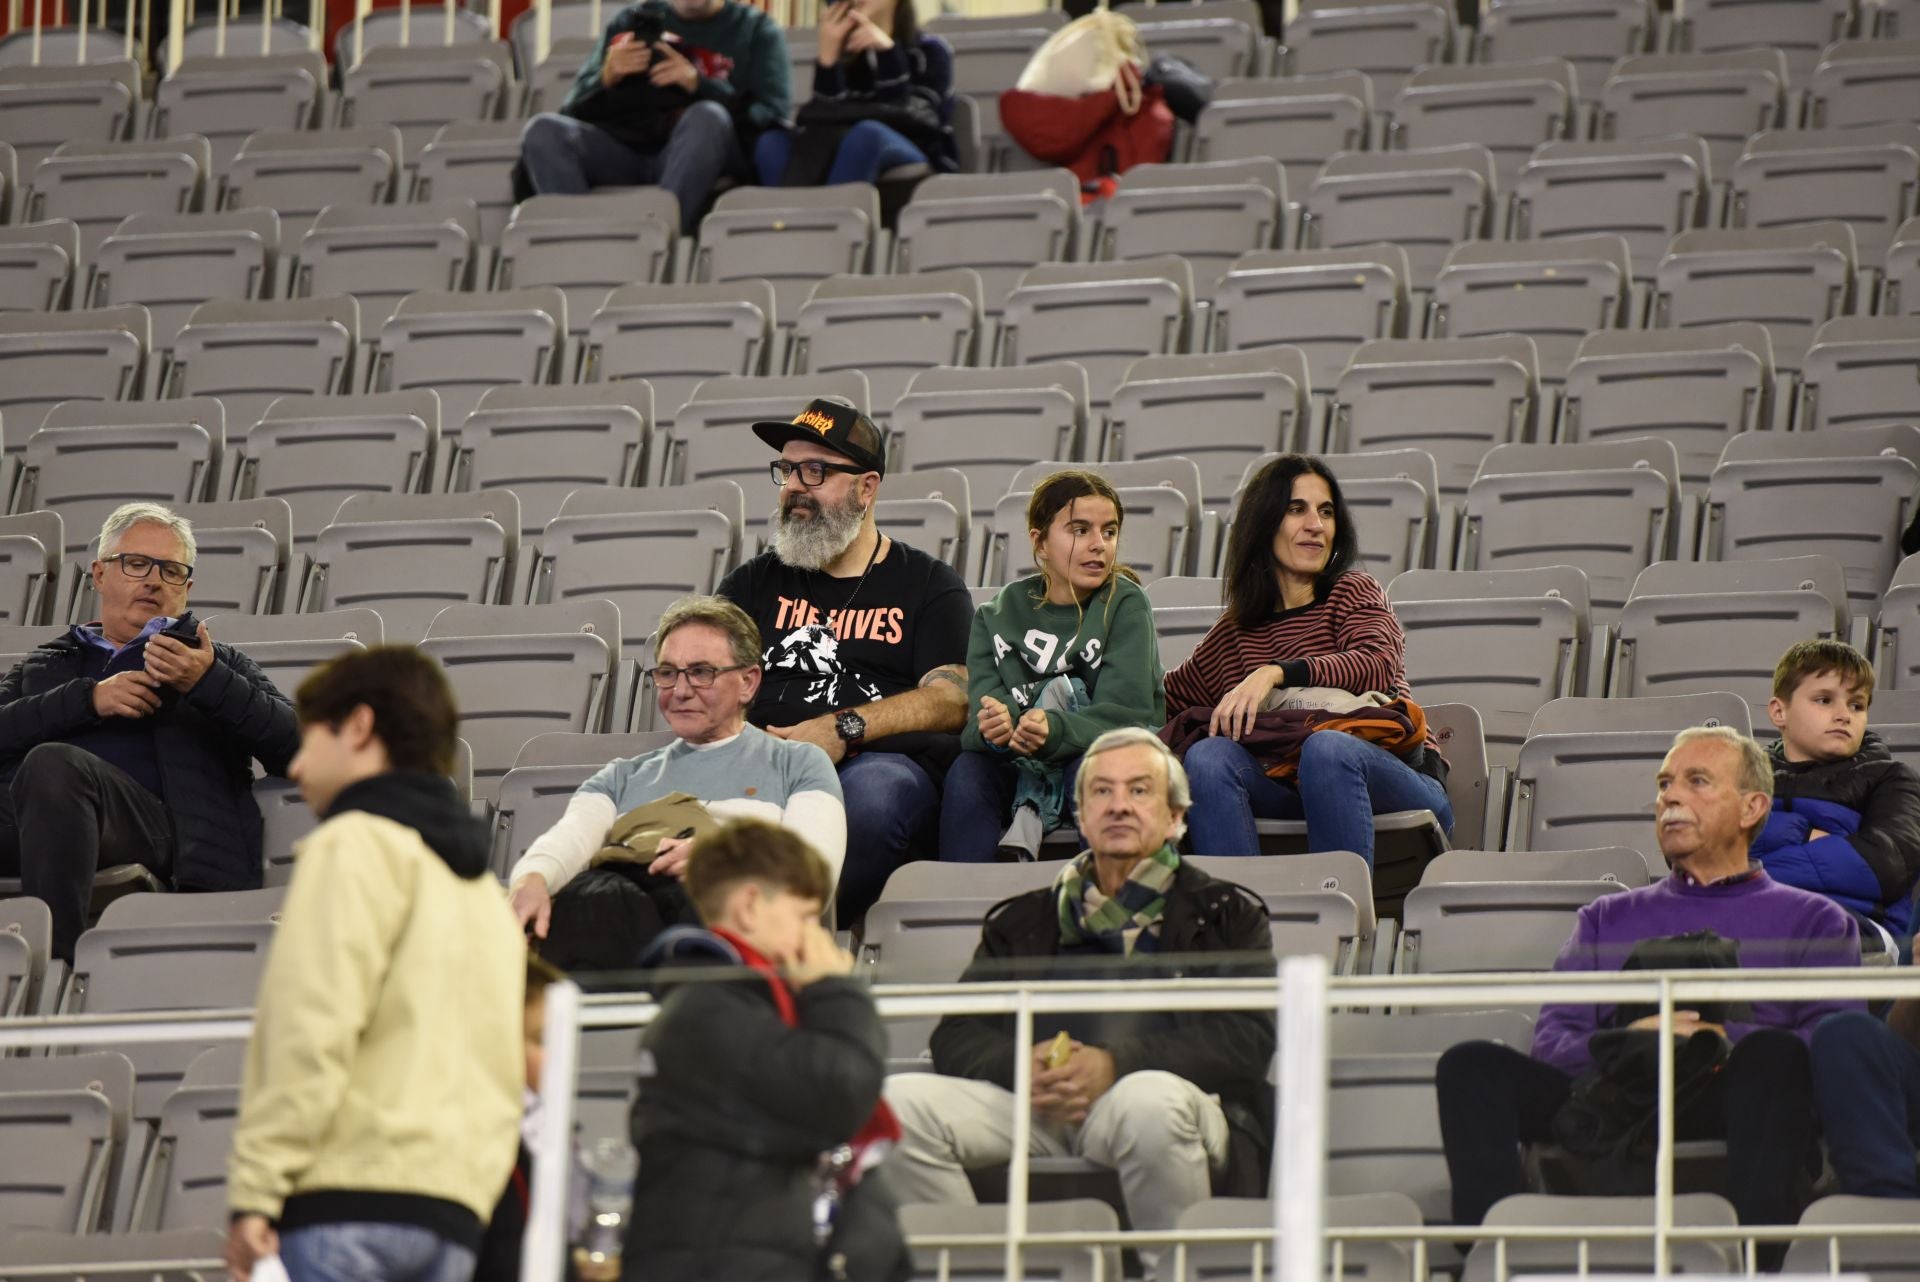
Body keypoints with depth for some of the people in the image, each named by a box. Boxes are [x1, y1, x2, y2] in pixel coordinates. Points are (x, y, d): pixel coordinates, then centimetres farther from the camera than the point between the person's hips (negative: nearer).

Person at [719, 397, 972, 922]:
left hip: (887, 762, -2)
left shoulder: (928, 585, 20)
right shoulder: (756, 583, 30)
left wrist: (844, 728, -10)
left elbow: (952, 700, 4)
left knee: (873, 792, -42)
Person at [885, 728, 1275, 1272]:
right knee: (898, 1105, -25)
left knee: (1150, 1103, -40)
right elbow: (957, 1036, 16)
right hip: (1035, 1105, 3)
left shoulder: (1226, 915, 19)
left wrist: (1117, 1064, -14)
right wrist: (1023, 1068, -9)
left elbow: (1246, 1040, 1)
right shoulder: (1023, 921, 28)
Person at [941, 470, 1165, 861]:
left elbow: (1127, 713, -16)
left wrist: (1055, 731, -36)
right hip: (1020, 768, 2)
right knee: (967, 771, -29)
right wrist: (993, 728, -35)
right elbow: (982, 711, -9)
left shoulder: (1125, 605, -4)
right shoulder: (997, 616, 5)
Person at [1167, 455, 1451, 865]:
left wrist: (1276, 673, -27)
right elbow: (1169, 697, 30)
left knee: (1326, 746, -35)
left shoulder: (1355, 593, 4)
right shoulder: (1235, 632, 19)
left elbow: (1379, 666, -17)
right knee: (1207, 757, -21)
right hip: (1293, 789, 4)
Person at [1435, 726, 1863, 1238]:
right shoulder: (1607, 919, 35)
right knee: (1472, 1065, -24)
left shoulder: (1812, 920, 26)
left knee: (1774, 1054, -38)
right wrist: (1628, 1041, -7)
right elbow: (1550, 1045, 17)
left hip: (1739, 1103, -2)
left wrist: (1723, 1041, -11)